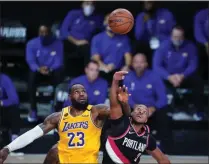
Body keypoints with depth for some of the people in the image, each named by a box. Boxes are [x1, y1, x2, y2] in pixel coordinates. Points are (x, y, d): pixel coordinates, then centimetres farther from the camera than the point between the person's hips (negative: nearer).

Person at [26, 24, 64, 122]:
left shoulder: (57, 43, -8)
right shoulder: (31, 44, -7)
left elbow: (59, 61, -16)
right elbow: (30, 61, -16)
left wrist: (50, 69, -36)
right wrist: (39, 69, -38)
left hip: (52, 71, 0)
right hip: (38, 70, 1)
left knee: (58, 74, -36)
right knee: (32, 76, -35)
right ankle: (33, 110, -28)